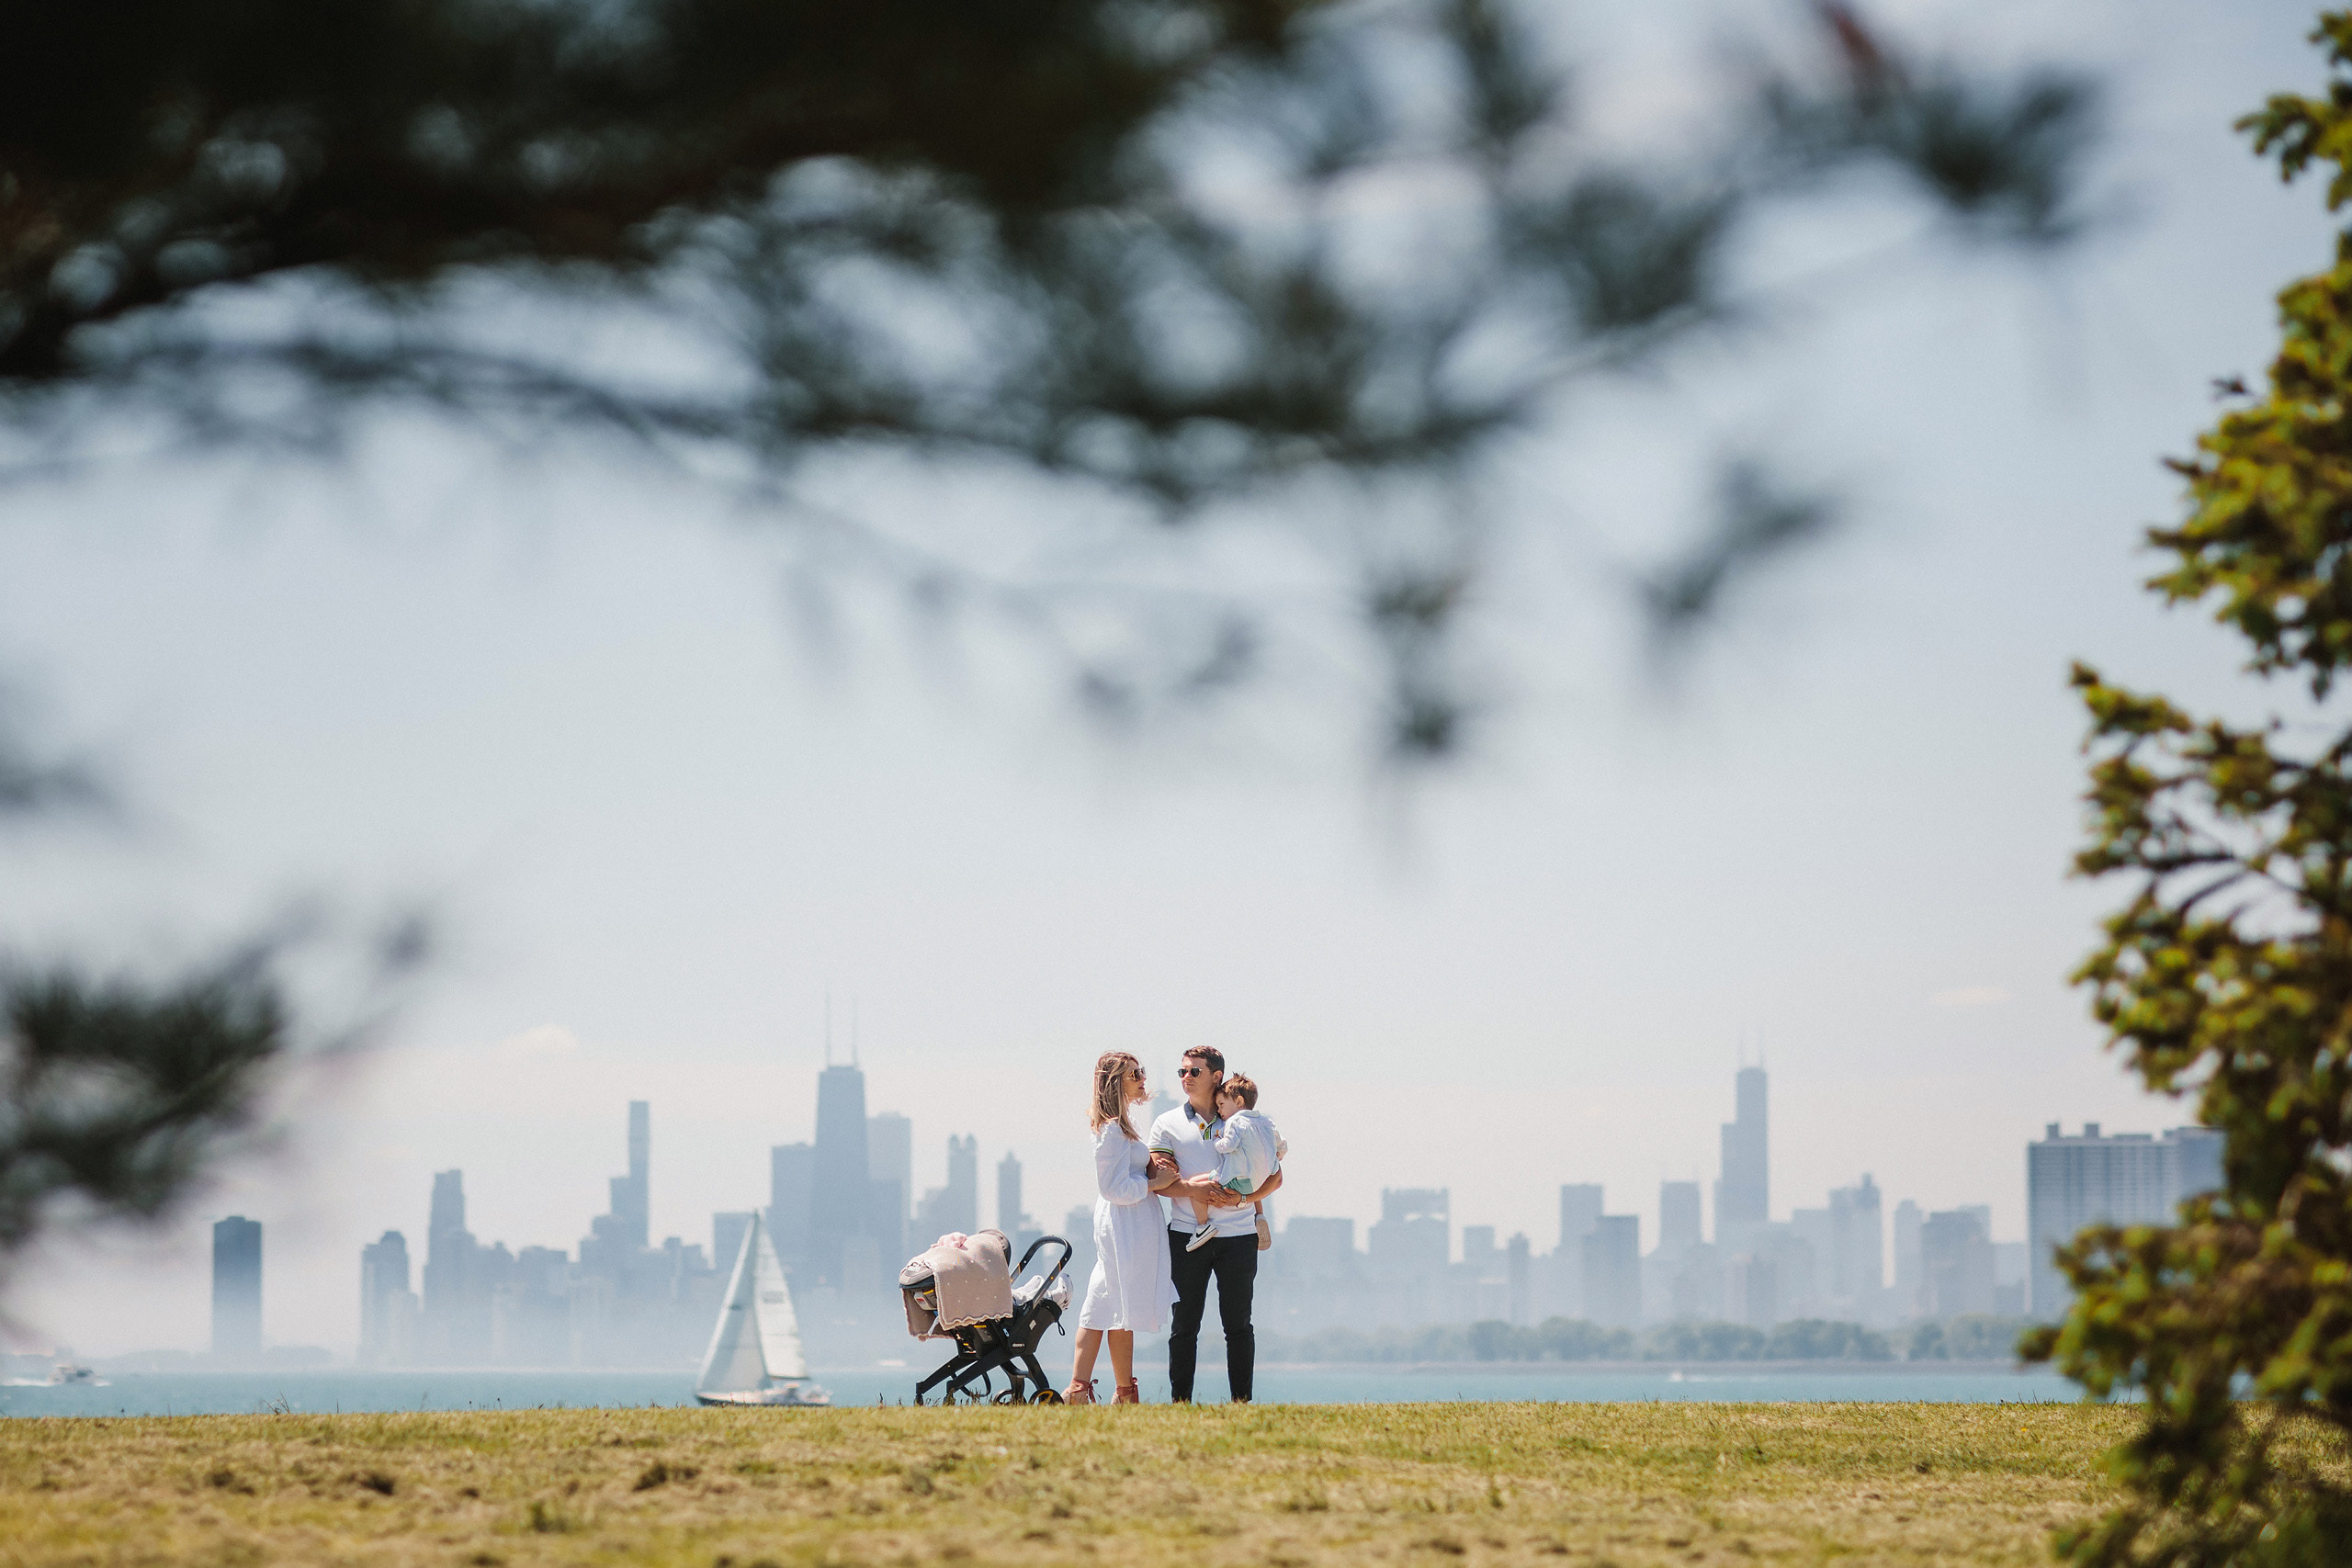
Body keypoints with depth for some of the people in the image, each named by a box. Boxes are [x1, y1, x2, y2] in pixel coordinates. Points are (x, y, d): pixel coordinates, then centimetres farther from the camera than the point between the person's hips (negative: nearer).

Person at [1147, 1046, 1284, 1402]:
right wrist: (1194, 1189, -20)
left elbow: (1275, 1177, 8)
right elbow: (1158, 1180, -2)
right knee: (1184, 1323, 0)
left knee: (1238, 1323, 1)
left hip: (1238, 1235, 0)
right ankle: (1180, 1400, 2)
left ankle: (1242, 1399, 4)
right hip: (1187, 1237, 0)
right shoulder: (1168, 1124, 9)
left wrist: (1243, 1198, -10)